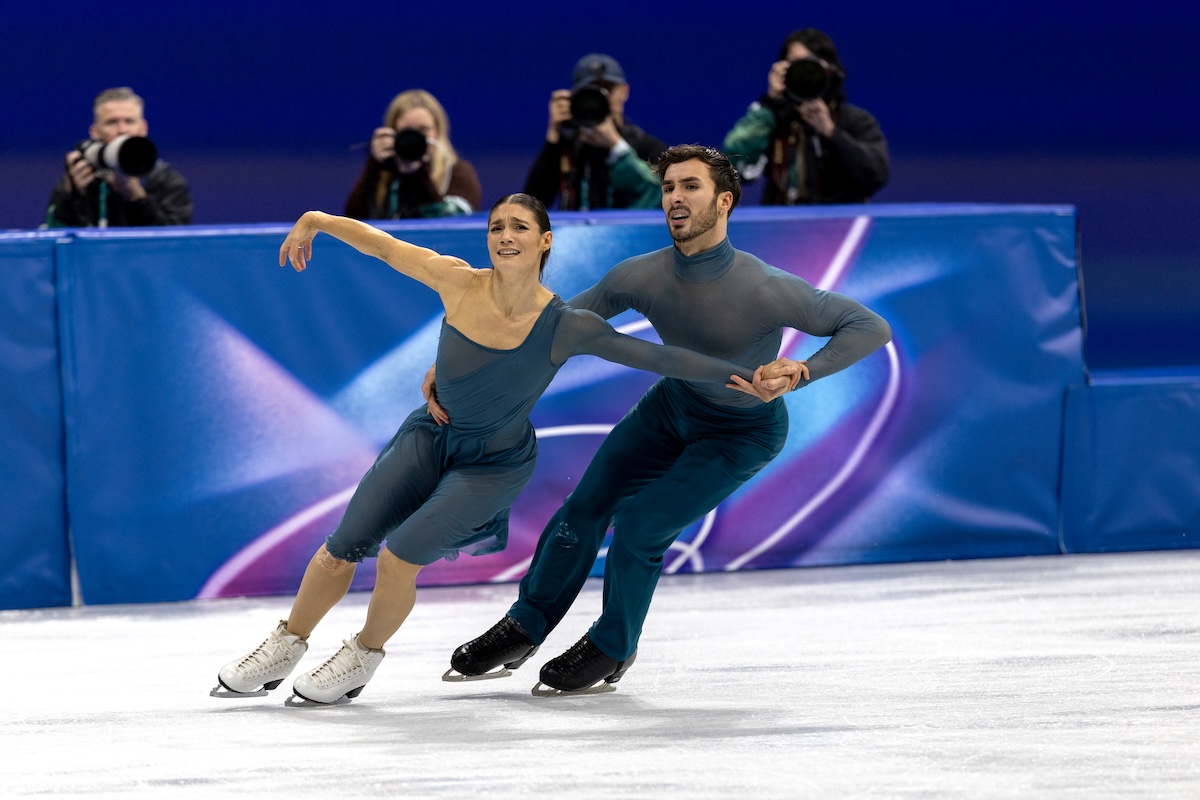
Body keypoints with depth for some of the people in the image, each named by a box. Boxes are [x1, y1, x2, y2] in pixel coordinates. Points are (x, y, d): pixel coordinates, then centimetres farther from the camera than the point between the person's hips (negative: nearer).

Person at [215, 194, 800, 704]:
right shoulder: (460, 283, -16)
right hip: (430, 436, 3)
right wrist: (315, 222, 8)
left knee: (399, 557, -20)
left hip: (494, 463, -3)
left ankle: (363, 658, 8)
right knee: (341, 549, -5)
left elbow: (653, 357, -24)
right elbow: (383, 245, -2)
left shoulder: (564, 327, -22)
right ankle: (285, 647, 20)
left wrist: (740, 377, -31)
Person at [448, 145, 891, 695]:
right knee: (586, 506, 5)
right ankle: (523, 629, 27)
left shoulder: (765, 289, -36)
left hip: (743, 432, -5)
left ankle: (612, 649, 13)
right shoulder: (643, 277, -23)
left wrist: (801, 372, -43)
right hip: (674, 403, 5)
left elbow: (871, 327, -30)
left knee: (639, 524, -14)